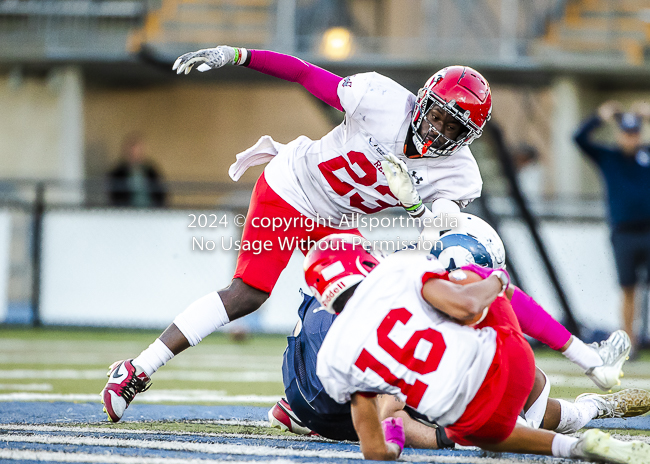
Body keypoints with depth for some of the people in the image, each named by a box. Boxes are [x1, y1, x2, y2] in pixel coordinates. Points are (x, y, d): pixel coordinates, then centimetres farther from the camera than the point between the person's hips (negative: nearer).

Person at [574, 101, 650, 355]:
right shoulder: (607, 157, 6)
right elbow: (580, 138, -5)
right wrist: (600, 118, -20)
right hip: (623, 235, -1)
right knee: (628, 289, 2)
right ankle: (628, 340, 7)